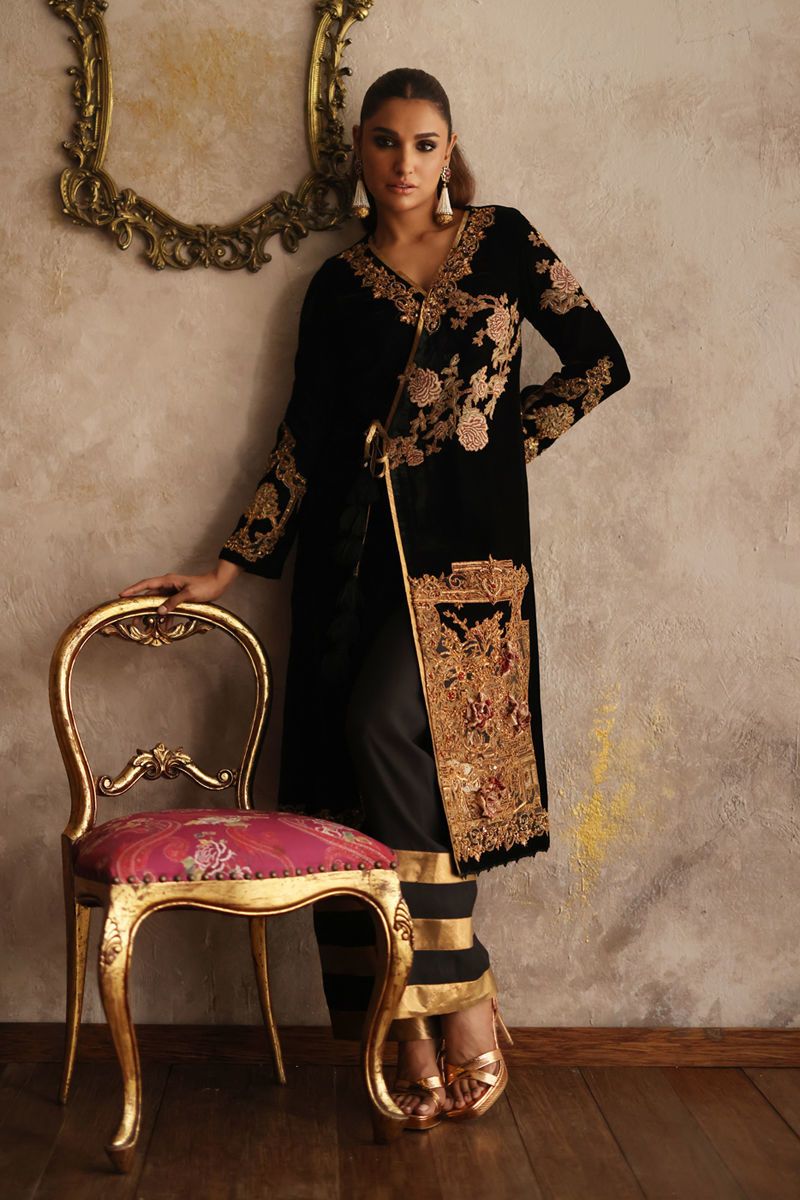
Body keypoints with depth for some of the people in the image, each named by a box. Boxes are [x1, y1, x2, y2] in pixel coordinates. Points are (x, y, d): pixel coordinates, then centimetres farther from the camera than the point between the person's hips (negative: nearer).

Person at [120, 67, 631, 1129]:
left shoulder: (502, 240, 9)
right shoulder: (338, 286, 14)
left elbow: (600, 361, 9)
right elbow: (304, 443, 11)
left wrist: (502, 440, 3)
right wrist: (225, 571, 6)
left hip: (464, 537, -3)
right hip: (355, 546, 3)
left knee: (387, 725, -24)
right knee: (357, 768, -5)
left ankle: (462, 1002, -13)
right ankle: (412, 1033, 1)